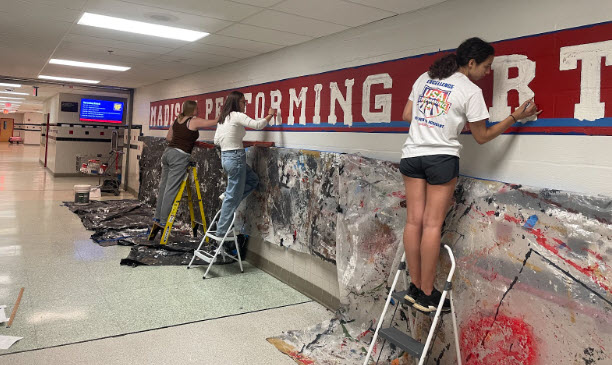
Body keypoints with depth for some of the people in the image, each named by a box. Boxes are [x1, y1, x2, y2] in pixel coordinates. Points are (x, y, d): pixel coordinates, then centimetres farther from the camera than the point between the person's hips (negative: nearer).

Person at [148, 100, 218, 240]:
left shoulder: (176, 120, 16)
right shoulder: (195, 121, -4)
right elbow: (215, 122, 0)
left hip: (168, 152, 8)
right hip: (180, 156, -7)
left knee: (163, 188, 10)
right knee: (171, 190, -6)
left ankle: (157, 219, 14)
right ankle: (163, 222, -4)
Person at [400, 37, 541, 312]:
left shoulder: (424, 78, 11)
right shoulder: (471, 91, -5)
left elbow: (406, 115, 14)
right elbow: (482, 137, 0)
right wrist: (516, 116, 8)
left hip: (412, 154, 6)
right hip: (442, 158, -5)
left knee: (414, 221, 5)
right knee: (432, 224, -2)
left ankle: (415, 287, 12)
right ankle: (427, 295, 6)